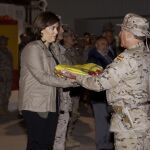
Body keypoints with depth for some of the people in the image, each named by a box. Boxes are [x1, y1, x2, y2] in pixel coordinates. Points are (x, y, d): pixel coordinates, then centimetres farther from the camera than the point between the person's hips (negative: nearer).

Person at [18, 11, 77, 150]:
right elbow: (42, 77, -16)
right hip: (36, 107, -8)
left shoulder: (48, 50, 17)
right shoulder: (33, 48, -10)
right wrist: (69, 81, -15)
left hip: (50, 106, 8)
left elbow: (52, 75, 14)